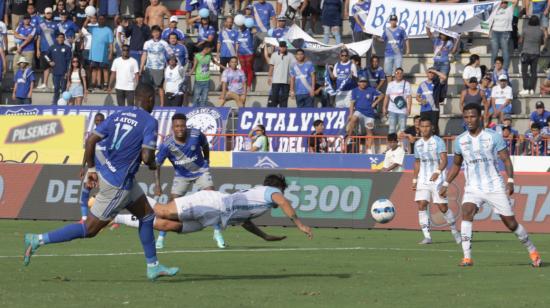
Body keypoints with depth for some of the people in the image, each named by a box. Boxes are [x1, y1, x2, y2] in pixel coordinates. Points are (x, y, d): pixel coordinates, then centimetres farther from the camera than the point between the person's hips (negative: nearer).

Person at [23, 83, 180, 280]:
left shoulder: (118, 116, 8)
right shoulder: (150, 122, -11)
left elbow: (91, 141, 2)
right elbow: (146, 157, -19)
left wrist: (91, 169, 11)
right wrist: (153, 165, 5)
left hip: (104, 173, 9)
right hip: (118, 184, -9)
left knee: (147, 215, 19)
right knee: (89, 230, -2)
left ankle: (153, 266, 24)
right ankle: (37, 240, -6)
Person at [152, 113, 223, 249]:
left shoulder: (196, 135, -21)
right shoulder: (167, 144, -24)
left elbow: (205, 145, 3)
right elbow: (157, 164, -17)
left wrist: (206, 161, 10)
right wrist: (157, 185, -25)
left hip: (201, 171, 0)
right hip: (181, 176, 0)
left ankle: (217, 233, 0)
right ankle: (161, 237, 7)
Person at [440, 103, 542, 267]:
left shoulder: (493, 137, -5)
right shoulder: (460, 141, 5)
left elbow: (506, 159, -5)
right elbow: (456, 164, 19)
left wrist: (510, 180, -18)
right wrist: (446, 184, 12)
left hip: (495, 187, -2)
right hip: (473, 188, 2)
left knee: (510, 222, 1)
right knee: (467, 212, -26)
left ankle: (533, 252, 24)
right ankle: (467, 257, -28)